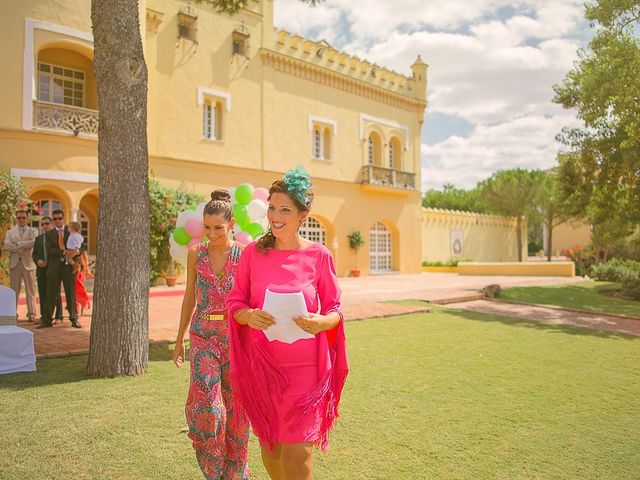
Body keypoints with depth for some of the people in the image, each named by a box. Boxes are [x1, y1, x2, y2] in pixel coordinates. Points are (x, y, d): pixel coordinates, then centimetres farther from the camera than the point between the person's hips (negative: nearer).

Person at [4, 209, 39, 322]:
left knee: (30, 290, 0)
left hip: (28, 263, -1)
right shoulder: (10, 232, 14)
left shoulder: (33, 231, 9)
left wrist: (18, 243, -7)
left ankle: (31, 314, 2)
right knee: (14, 290, 4)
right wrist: (24, 247, -12)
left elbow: (34, 242, -11)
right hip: (14, 263, 2)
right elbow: (7, 245, -4)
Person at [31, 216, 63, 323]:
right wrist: (37, 261, -6)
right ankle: (44, 317, 14)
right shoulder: (38, 238, 16)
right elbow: (34, 254, 15)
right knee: (43, 294, 7)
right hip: (41, 270, 5)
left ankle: (59, 317, 4)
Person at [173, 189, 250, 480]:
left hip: (237, 335, -1)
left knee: (236, 404, 7)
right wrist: (180, 339, 13)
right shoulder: (196, 254, 4)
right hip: (203, 336, 2)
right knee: (205, 404, -8)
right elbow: (190, 297, 11)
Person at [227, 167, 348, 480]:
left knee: (296, 455, -2)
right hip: (262, 363, 3)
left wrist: (322, 322, -19)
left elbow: (334, 308, 2)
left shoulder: (319, 256, -5)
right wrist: (249, 315, -17)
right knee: (269, 447, 16)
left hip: (304, 366, -2)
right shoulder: (253, 253, 0)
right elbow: (235, 302, 4)